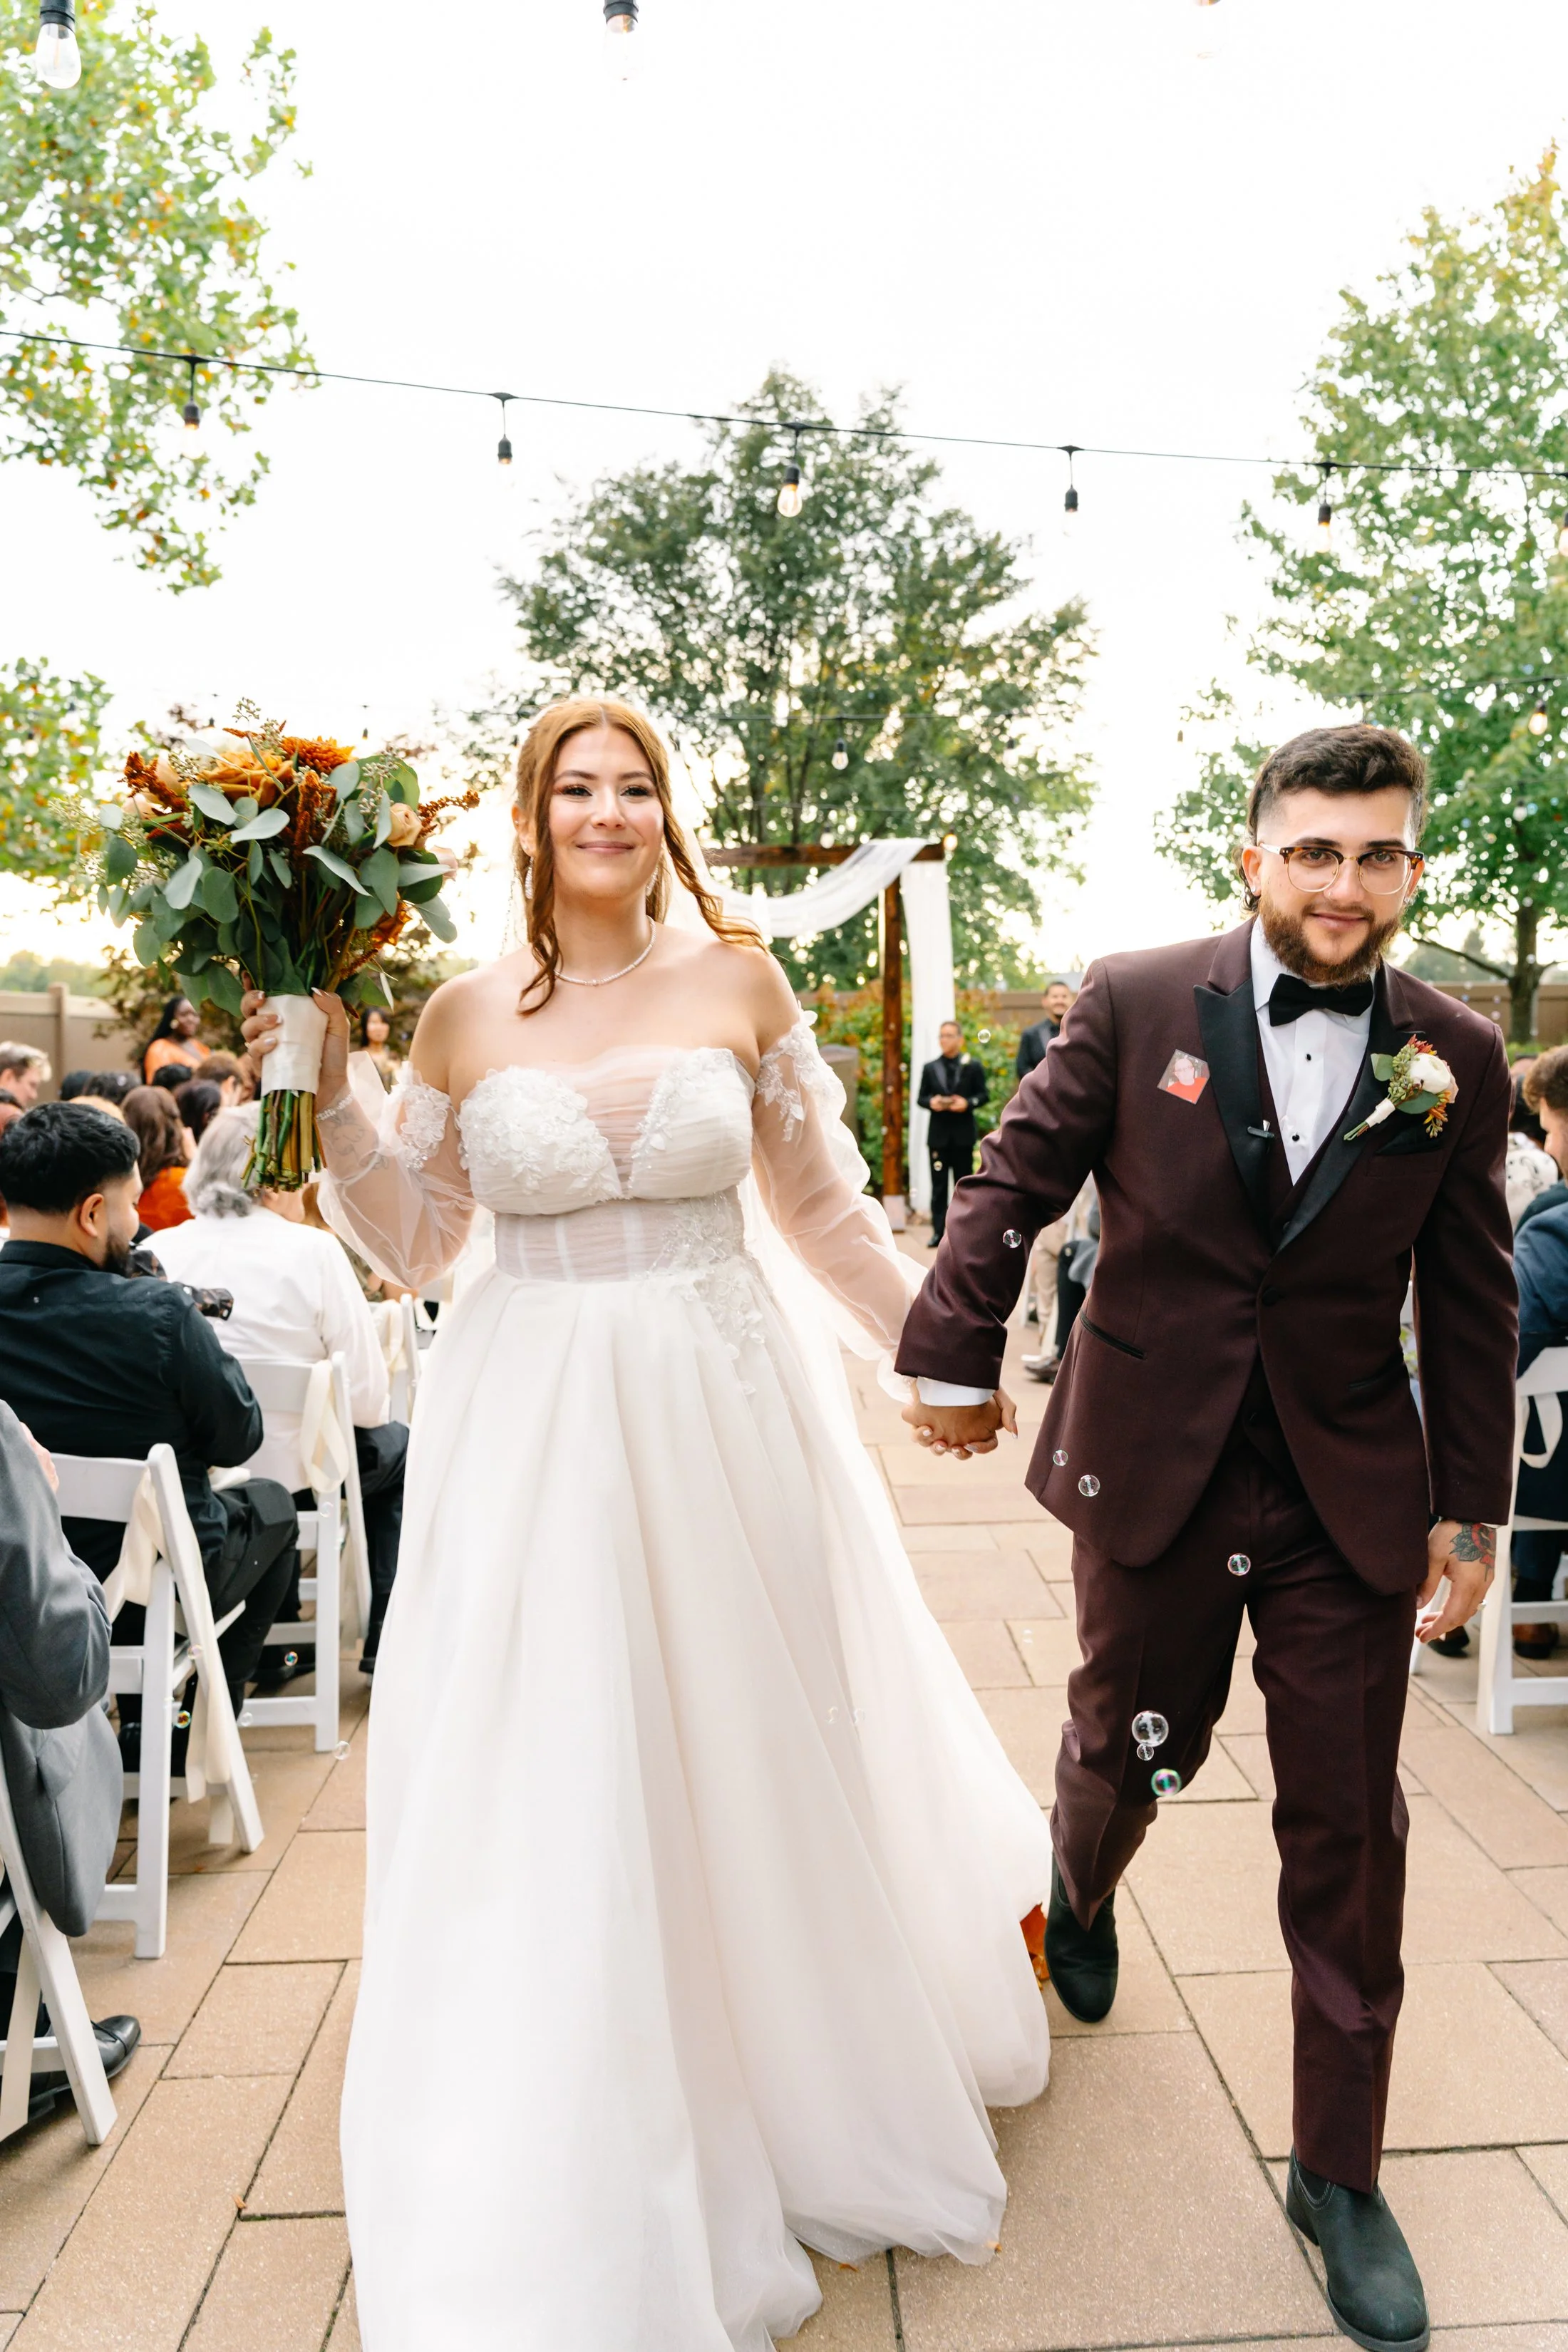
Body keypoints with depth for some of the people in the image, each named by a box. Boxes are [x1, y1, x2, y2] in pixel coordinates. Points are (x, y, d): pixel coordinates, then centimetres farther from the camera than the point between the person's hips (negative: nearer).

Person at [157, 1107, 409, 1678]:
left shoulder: (160, 1251, -5)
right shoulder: (313, 1251, -17)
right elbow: (368, 1400, -16)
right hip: (290, 1471, -5)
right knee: (396, 1448, 25)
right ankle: (386, 1643, 25)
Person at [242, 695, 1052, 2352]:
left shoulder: (738, 982, 0)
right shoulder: (466, 1015, 1)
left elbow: (824, 1207, 6)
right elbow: (412, 1247, 5)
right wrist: (326, 1099, -6)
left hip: (728, 1406, 1)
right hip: (534, 1425, 0)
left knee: (755, 1747, 15)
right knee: (550, 1775, 7)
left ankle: (812, 2096, 45)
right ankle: (582, 2169, 32)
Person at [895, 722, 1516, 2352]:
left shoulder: (1456, 1060, -2)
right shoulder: (1136, 1006, -7)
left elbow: (1470, 1304, 3)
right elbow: (1015, 1180, -2)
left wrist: (1473, 1509, 2)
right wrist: (954, 1353, -2)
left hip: (1353, 1498, 1)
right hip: (1151, 1476, -1)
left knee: (1348, 1834, 9)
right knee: (1128, 1748, 19)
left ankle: (1339, 2174, 31)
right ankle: (1077, 1897, 57)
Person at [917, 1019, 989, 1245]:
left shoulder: (973, 1067, 5)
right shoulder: (930, 1068, 10)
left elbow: (983, 1094, 2)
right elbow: (921, 1098, 8)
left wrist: (968, 1103, -16)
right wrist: (931, 1103, -14)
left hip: (963, 1135, -1)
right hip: (939, 1135, 1)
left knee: (963, 1184, 6)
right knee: (939, 1186, 1)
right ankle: (938, 1232, 2)